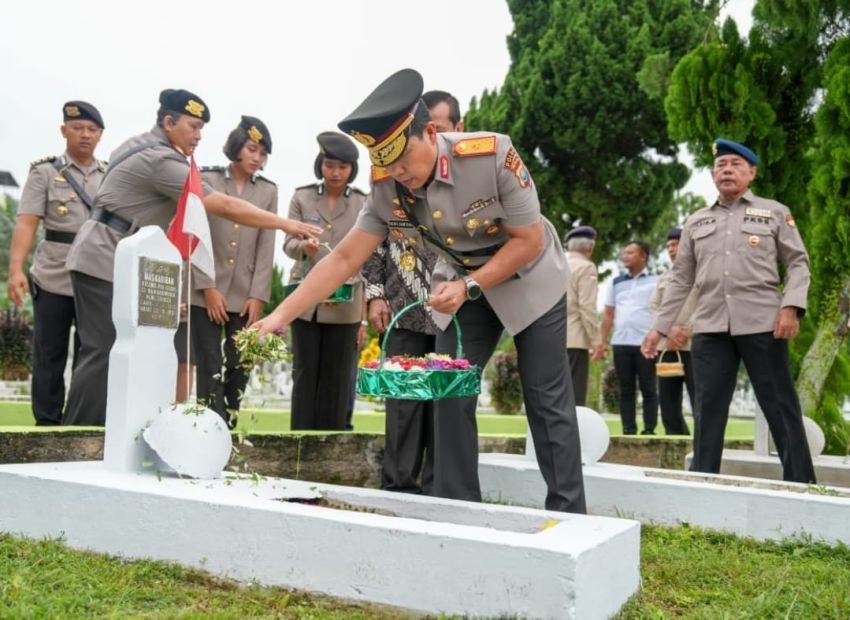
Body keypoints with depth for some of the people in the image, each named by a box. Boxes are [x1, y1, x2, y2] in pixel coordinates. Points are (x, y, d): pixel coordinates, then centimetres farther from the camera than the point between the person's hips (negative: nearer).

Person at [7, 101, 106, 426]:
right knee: (48, 359, 5)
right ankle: (47, 428, 14)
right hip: (53, 281, -2)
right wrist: (16, 268, -20)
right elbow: (26, 223, -7)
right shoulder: (45, 171, 2)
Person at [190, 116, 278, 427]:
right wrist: (208, 287, -10)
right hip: (206, 292, -2)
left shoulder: (268, 191, 8)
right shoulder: (207, 180, 2)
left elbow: (266, 247, 4)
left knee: (239, 368, 3)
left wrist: (258, 296, -4)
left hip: (245, 296, 2)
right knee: (210, 368, -4)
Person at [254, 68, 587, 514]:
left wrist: (469, 286, -31)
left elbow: (530, 240, -23)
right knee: (450, 395, -1)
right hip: (463, 285, 4)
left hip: (529, 279, -4)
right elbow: (343, 259, -15)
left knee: (547, 401, -1)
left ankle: (568, 515, 9)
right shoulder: (385, 189, -18)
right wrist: (280, 315, -23)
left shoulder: (492, 155, -31)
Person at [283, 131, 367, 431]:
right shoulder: (302, 197, 4)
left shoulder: (364, 204, 1)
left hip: (345, 305, -1)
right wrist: (303, 246, -24)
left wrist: (366, 315, 0)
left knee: (336, 379, 5)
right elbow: (288, 242, 1)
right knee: (305, 374, 6)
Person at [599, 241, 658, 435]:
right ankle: (628, 430, 9)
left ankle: (649, 430, 5)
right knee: (626, 390, 5)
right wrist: (602, 341, 6)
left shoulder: (655, 281, 4)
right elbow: (608, 314, 13)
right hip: (621, 344, 3)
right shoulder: (616, 282, 14)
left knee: (648, 389, 2)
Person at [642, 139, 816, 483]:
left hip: (762, 323, -2)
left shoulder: (775, 212, 10)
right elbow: (681, 279, 16)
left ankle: (801, 484, 7)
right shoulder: (696, 222, 17)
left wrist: (791, 306, -12)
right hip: (710, 327, 3)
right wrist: (660, 326, 9)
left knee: (780, 406, 0)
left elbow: (798, 263, 5)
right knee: (708, 408, 2)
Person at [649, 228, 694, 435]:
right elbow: (653, 307, 10)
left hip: (694, 345, -6)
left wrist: (686, 332, -14)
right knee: (668, 401, 6)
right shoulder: (664, 277, 20)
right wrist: (669, 329, -7)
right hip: (667, 347, 6)